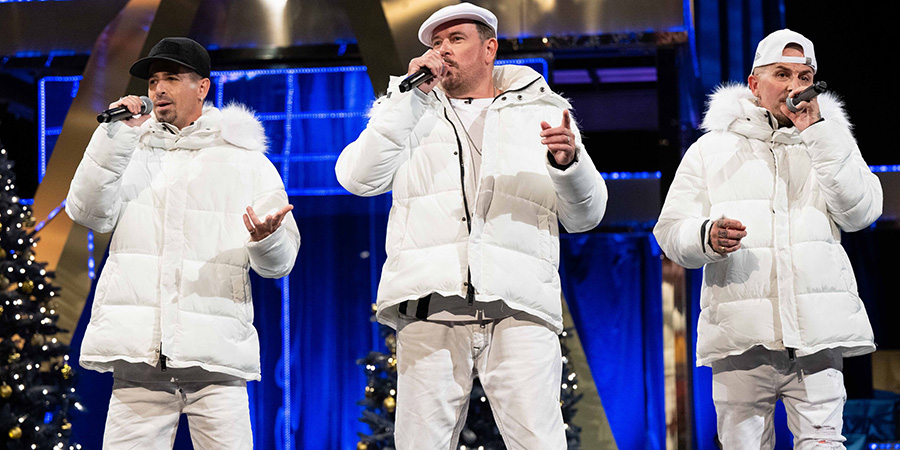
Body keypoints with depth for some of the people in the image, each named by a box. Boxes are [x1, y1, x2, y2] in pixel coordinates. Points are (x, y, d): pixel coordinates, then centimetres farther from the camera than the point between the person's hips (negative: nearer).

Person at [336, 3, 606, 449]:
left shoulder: (540, 114, 20)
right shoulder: (414, 114, 22)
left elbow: (585, 215, 15)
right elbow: (357, 177, 5)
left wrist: (568, 162, -6)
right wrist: (407, 94, 3)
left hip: (519, 307, -1)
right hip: (431, 303, 1)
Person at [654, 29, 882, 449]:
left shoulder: (830, 141, 18)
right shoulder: (712, 148, 16)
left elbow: (860, 212, 1)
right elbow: (670, 231, 10)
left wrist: (816, 132, -4)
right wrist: (706, 237, -14)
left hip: (815, 330, 0)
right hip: (739, 331, 0)